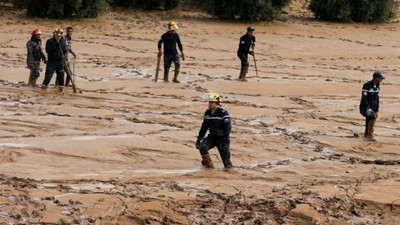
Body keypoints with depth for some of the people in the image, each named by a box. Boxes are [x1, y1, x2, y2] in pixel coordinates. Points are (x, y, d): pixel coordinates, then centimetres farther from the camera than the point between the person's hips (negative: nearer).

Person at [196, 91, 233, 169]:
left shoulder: (223, 113, -15)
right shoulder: (207, 113, 5)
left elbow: (228, 128, -18)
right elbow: (204, 127, 14)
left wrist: (224, 141, -24)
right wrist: (199, 139, 7)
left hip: (221, 138, -5)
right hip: (212, 137, 5)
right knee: (202, 147, -22)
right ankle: (208, 165, -5)